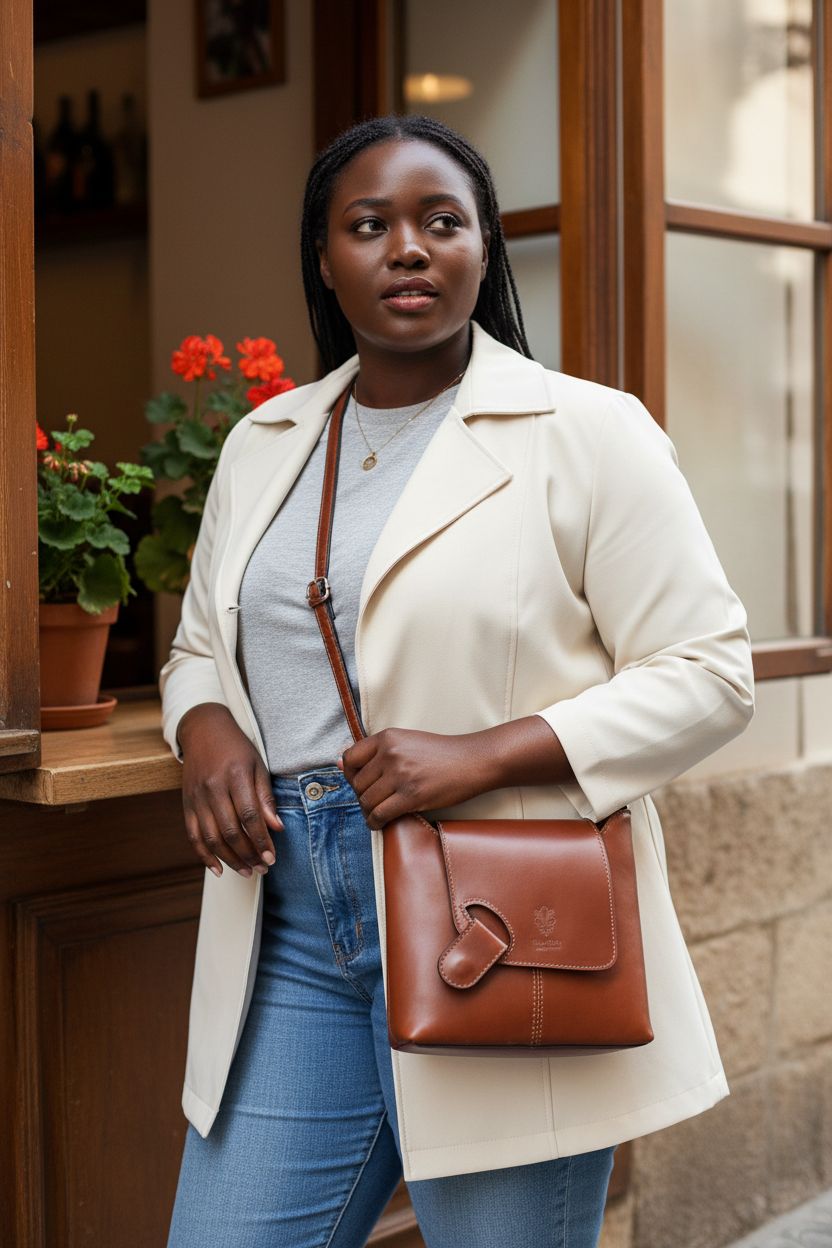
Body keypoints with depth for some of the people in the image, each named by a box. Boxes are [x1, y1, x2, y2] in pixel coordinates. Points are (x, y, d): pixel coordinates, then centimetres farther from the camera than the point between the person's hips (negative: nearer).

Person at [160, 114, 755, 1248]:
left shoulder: (589, 433, -4)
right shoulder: (262, 443, 12)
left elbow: (707, 674, -7)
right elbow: (199, 646, 22)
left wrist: (484, 754, -19)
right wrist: (206, 729, -2)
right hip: (292, 939, 5)